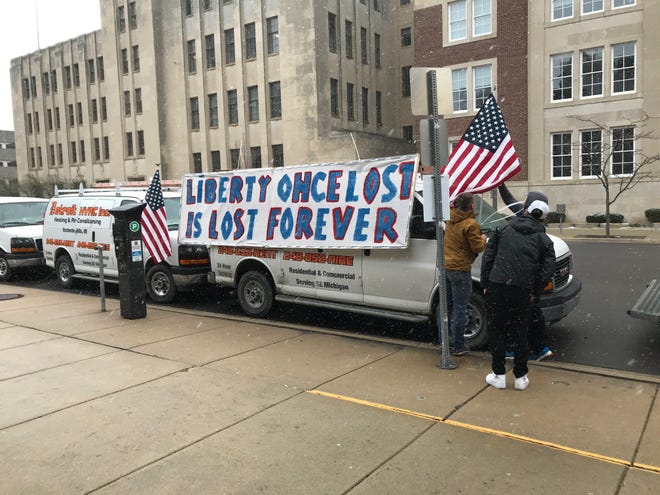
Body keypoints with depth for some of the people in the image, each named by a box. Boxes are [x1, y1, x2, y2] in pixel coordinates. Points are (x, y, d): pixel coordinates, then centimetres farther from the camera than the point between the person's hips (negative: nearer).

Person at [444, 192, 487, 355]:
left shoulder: (451, 218, 6)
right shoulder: (471, 224, -16)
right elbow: (477, 247, -13)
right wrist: (483, 239, 4)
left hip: (445, 266, 8)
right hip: (460, 270, -8)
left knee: (446, 306, 16)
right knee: (460, 309, 0)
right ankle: (458, 346, 6)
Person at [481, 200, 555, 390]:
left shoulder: (504, 230, 10)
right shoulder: (544, 240, 9)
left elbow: (488, 257, 6)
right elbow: (548, 269, 2)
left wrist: (485, 285, 10)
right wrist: (534, 293, 11)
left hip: (497, 288, -1)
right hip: (522, 292, 1)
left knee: (496, 330, 10)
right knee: (519, 333, 13)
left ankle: (499, 375, 14)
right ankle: (520, 377, 19)